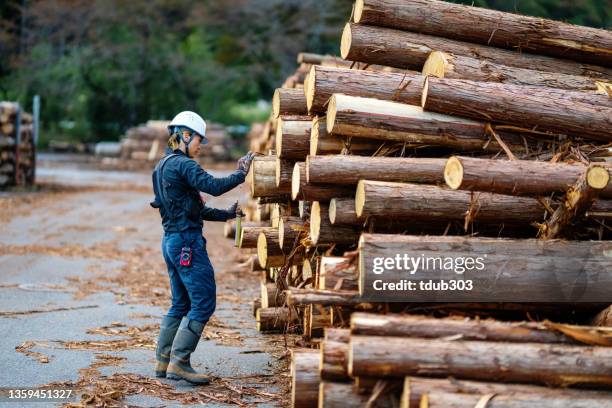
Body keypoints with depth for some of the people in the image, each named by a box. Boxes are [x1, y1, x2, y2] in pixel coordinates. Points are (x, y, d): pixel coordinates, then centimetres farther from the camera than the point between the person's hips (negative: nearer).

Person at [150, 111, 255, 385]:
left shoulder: (165, 165, 18)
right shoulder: (183, 164, -13)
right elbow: (213, 186, -24)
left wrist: (226, 214, 20)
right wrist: (240, 174, -10)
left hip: (171, 240, 10)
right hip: (188, 241, -10)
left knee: (181, 304, 16)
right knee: (203, 303, -6)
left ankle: (163, 361, 19)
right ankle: (179, 362, -6)